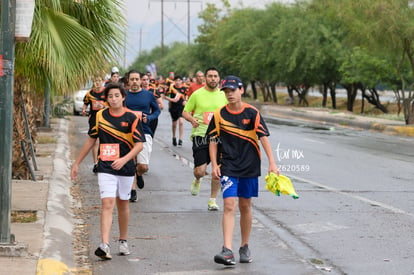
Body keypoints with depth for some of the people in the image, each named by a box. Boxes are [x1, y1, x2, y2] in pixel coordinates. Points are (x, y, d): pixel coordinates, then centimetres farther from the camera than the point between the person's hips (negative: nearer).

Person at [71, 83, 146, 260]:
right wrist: (77, 163, 16)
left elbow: (139, 144, -8)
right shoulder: (100, 116, 3)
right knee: (107, 204, -13)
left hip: (126, 168, 0)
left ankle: (123, 241, 31)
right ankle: (104, 245, -22)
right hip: (105, 168, 0)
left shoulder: (132, 118, -5)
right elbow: (91, 140, 14)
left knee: (123, 204, 14)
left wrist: (124, 159, -25)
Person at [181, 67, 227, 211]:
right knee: (200, 171, -8)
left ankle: (212, 200, 12)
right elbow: (185, 112, 7)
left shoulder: (223, 95, 8)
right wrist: (192, 119, -13)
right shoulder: (197, 94, 1)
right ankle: (197, 181, 30)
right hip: (200, 135, -2)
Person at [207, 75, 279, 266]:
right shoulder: (219, 115, 0)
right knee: (229, 205, -12)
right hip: (228, 167, -1)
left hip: (249, 166, 1)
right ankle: (227, 250, -19)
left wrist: (272, 163, -13)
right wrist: (214, 164, -2)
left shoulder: (252, 113, -4)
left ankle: (245, 248, 24)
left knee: (245, 207, 10)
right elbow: (213, 141, 6)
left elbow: (263, 137, -6)